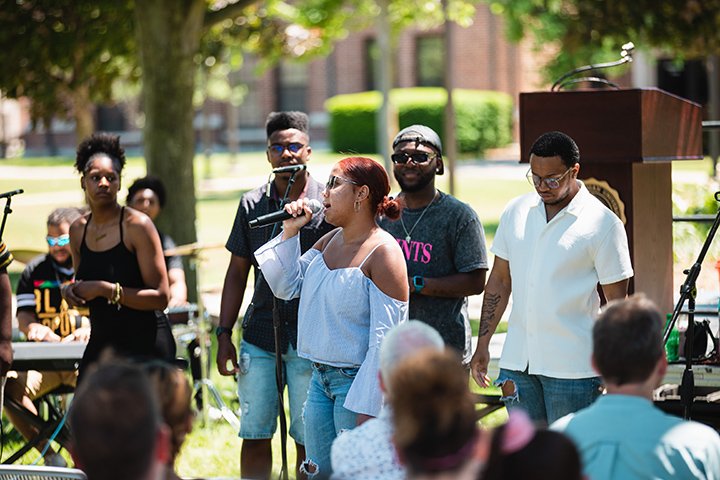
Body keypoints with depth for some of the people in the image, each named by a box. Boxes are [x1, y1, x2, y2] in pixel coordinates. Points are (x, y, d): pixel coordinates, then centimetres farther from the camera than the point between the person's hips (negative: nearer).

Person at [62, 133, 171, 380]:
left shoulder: (137, 225, -11)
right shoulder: (78, 230, 10)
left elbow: (160, 297, -15)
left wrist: (106, 289, -18)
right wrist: (70, 291, 1)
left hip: (144, 344, -6)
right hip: (101, 343, 6)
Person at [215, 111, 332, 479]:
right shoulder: (252, 204, 9)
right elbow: (237, 273, 12)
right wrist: (224, 334, 7)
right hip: (260, 337, 3)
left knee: (309, 439, 2)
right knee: (255, 435, 5)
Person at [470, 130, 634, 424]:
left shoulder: (603, 223, -6)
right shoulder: (515, 212, 9)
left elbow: (617, 302, -4)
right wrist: (483, 345, 11)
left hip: (572, 366, -5)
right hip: (516, 360, 5)